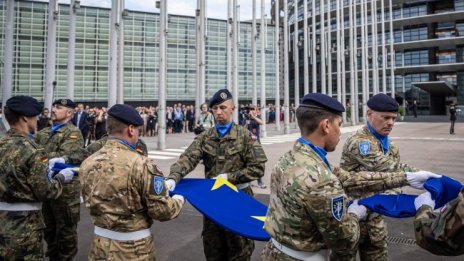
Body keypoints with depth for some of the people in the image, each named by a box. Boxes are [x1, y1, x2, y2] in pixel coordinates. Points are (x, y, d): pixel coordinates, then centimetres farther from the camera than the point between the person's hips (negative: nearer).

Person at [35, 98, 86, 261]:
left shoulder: (73, 133, -9)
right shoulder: (44, 133, 14)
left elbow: (63, 156, -22)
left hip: (65, 188, -7)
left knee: (66, 230, 7)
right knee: (49, 228, 21)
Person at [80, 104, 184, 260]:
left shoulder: (87, 164, -5)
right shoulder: (141, 164, -23)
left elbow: (90, 202, 10)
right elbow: (161, 211, -19)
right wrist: (179, 200, 1)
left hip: (100, 244, 5)